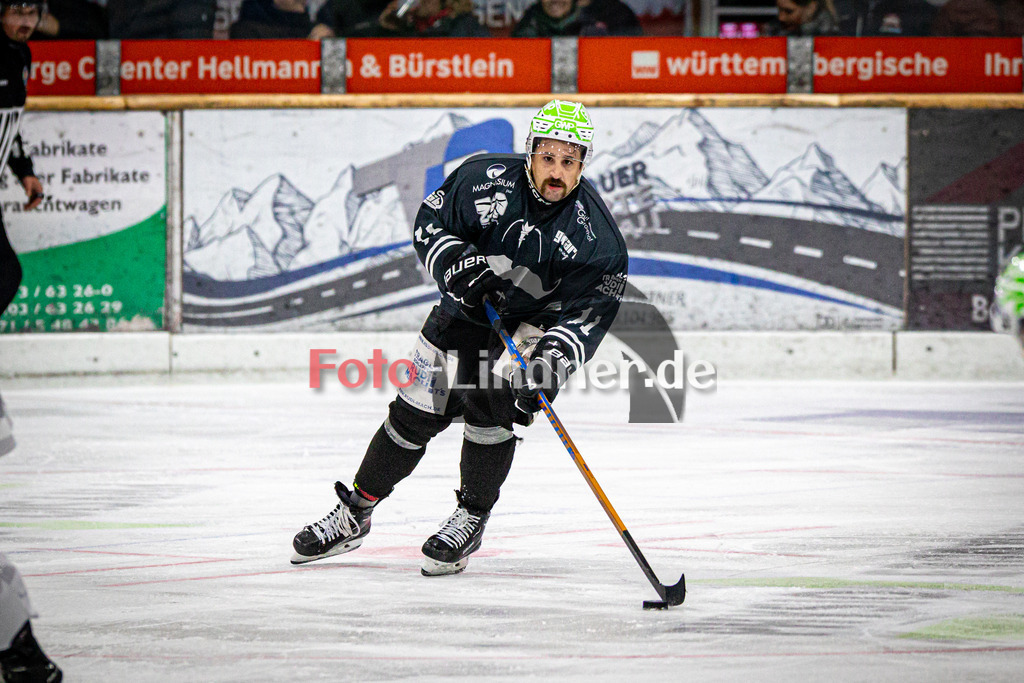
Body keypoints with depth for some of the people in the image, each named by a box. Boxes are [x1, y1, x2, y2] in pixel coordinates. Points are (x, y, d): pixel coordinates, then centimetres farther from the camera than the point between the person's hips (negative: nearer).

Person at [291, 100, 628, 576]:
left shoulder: (593, 231, -23)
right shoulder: (485, 179, -19)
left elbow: (588, 314, -26)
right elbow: (429, 224, -7)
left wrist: (551, 362, -40)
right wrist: (457, 263, -27)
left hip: (534, 326, -2)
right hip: (464, 309, 2)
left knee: (490, 407, -22)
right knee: (414, 414, 4)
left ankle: (471, 520, -3)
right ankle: (353, 516, 19)